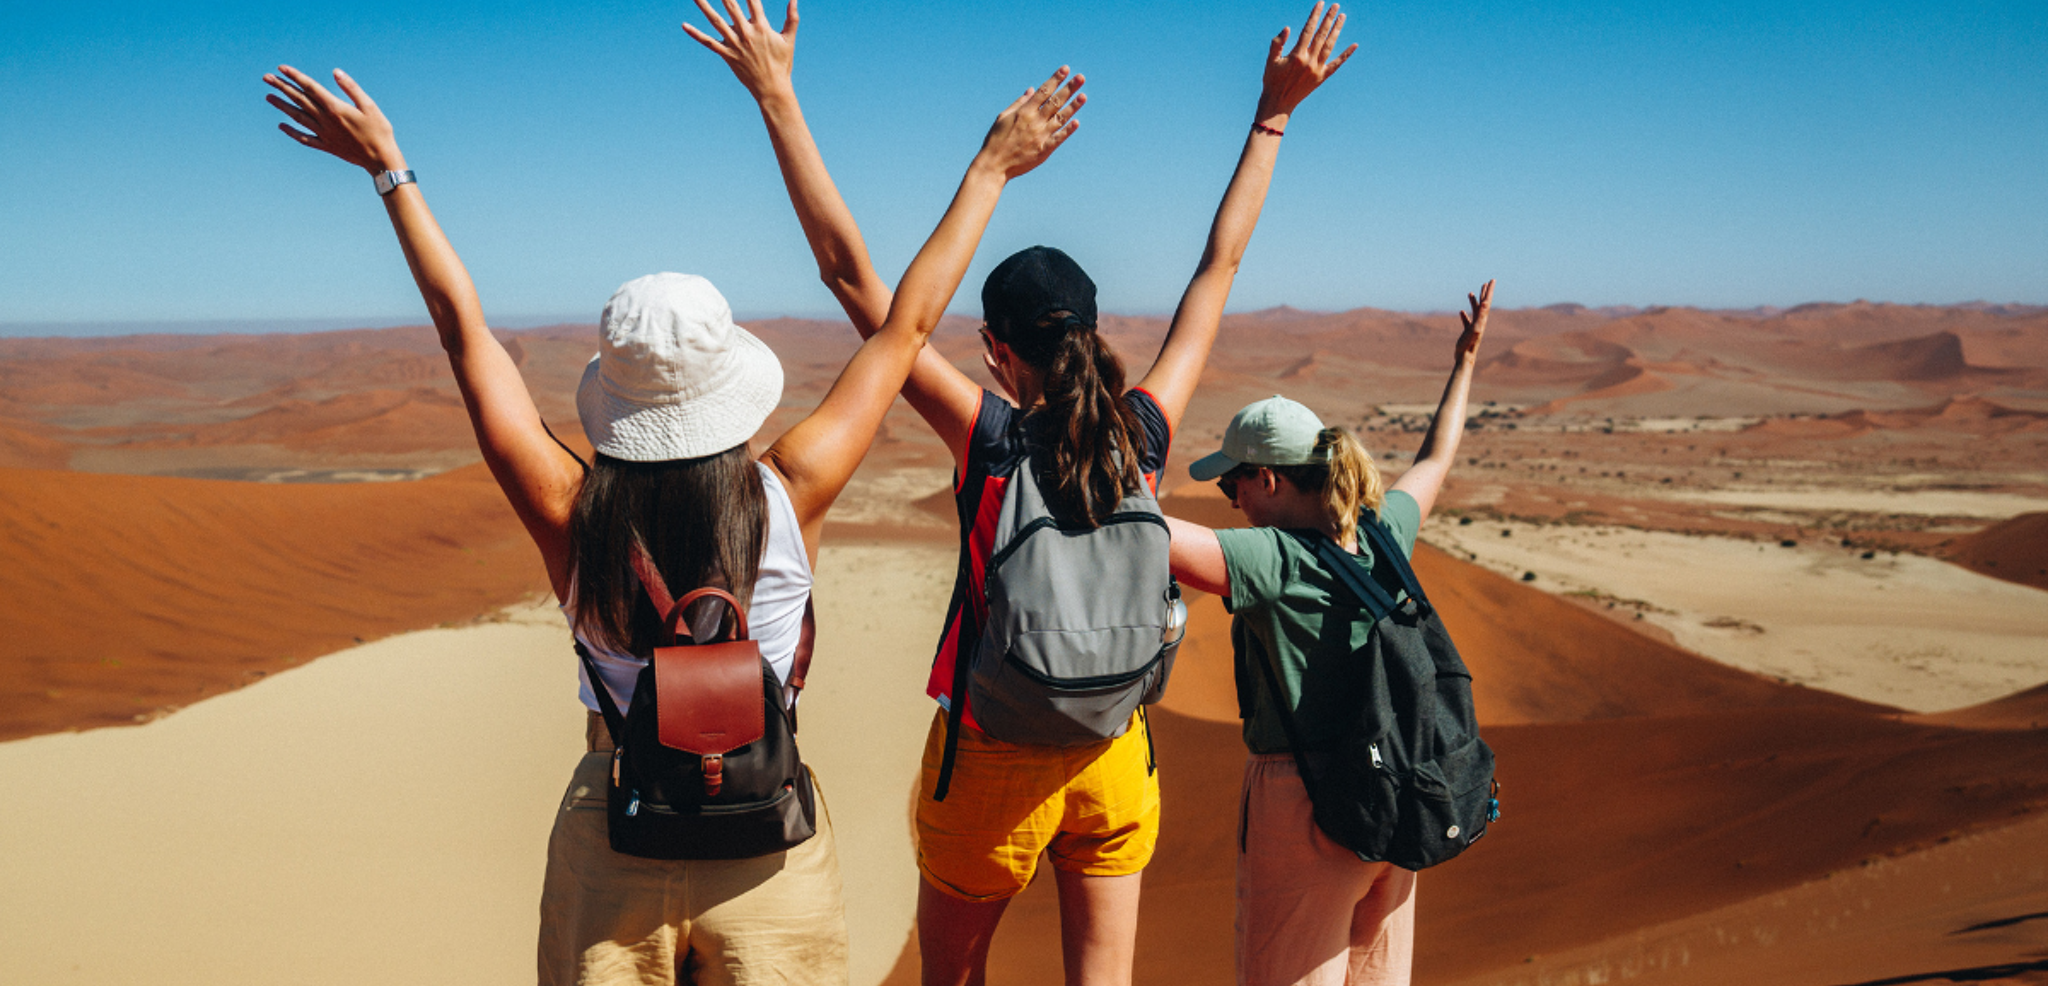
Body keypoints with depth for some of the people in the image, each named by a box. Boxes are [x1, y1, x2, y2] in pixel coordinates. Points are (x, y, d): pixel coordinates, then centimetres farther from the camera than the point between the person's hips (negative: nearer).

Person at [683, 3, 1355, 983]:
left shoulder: (991, 438, -20)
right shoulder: (1145, 434, -10)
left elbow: (851, 274, -21)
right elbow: (1218, 268, 0)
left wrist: (778, 99, -17)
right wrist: (1272, 116, 10)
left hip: (991, 762, -3)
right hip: (1112, 762, 3)